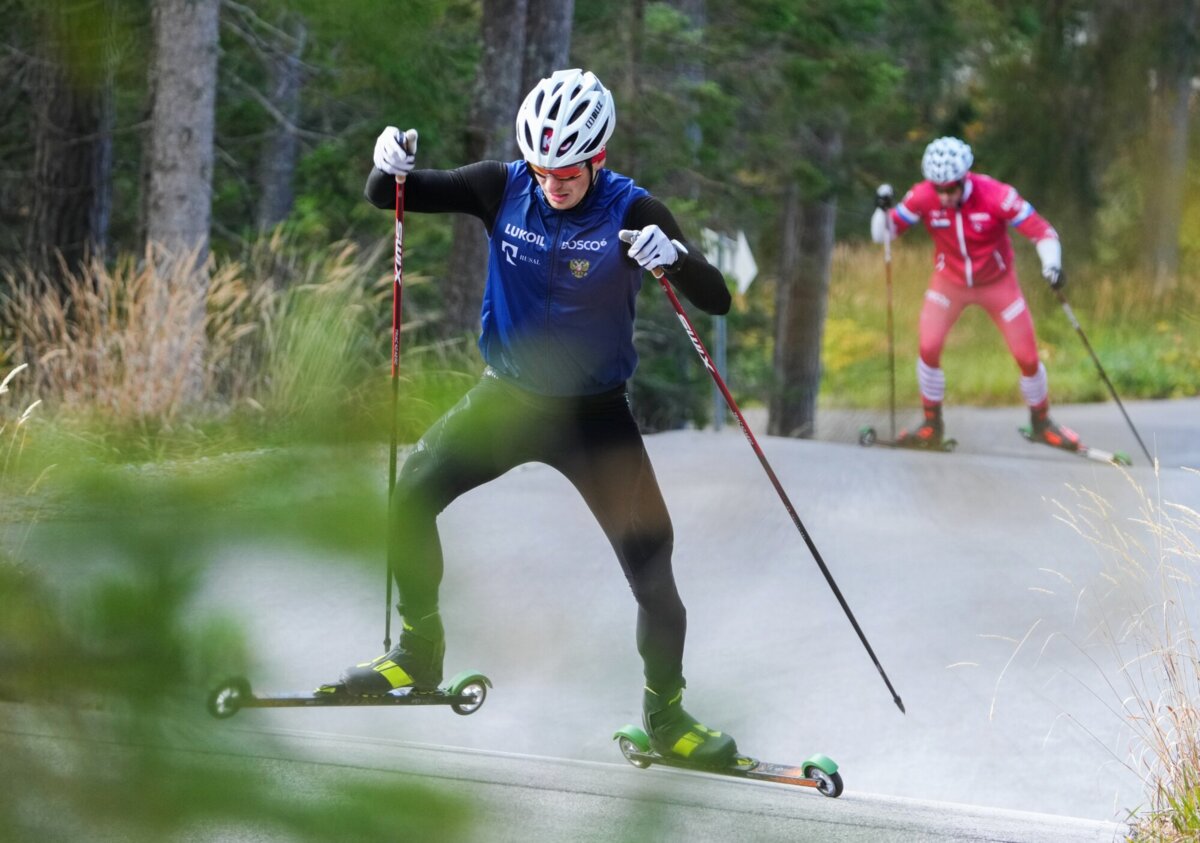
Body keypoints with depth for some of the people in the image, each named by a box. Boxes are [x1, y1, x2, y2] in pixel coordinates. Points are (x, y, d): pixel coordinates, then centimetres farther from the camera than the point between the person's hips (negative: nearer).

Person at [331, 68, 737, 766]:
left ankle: (666, 714, 11)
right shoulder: (504, 189, -9)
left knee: (650, 559, -8)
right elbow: (388, 197, -4)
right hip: (507, 396, 2)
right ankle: (420, 652, 5)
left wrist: (674, 258, -39)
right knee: (411, 493, -14)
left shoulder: (631, 214, -15)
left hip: (595, 414, -2)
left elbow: (716, 300, -18)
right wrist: (391, 165, -28)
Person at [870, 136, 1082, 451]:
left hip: (998, 282, -1)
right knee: (929, 348, -17)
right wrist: (882, 209, -34)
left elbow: (1041, 230, -22)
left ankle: (1041, 424, 25)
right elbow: (883, 233, -13)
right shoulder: (923, 197, -22)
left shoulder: (995, 195, -29)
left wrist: (1051, 264, -40)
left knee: (1027, 357, 0)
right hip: (950, 281, 1)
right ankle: (931, 425, 3)